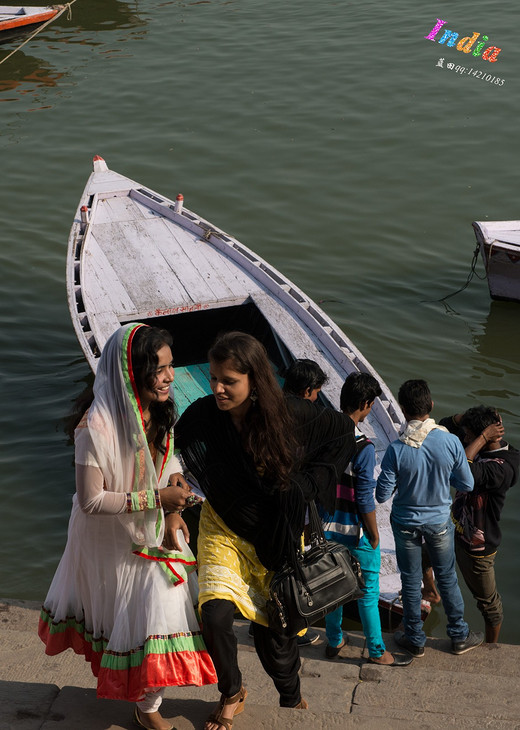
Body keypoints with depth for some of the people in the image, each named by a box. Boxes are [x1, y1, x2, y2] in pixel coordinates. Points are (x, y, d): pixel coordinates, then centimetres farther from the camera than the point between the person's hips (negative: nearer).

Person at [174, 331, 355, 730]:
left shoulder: (289, 413, -20)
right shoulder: (200, 418, -18)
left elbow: (343, 430, -3)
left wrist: (307, 481, -9)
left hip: (278, 533, 0)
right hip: (224, 529, 0)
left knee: (274, 624, 9)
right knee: (216, 614, -17)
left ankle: (291, 696, 41)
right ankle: (232, 694, 13)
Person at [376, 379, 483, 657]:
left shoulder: (397, 449, -24)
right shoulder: (450, 442, -20)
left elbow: (382, 495, -17)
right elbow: (467, 485, -8)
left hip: (406, 524, -1)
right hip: (439, 522, 1)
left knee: (410, 582, 16)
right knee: (447, 579, 20)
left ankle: (415, 639, 31)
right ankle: (459, 636, 34)